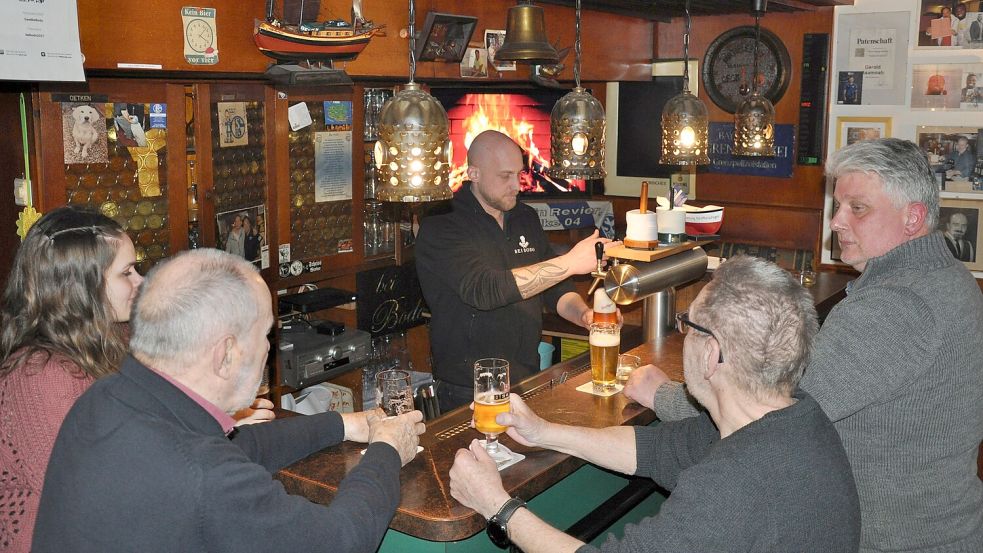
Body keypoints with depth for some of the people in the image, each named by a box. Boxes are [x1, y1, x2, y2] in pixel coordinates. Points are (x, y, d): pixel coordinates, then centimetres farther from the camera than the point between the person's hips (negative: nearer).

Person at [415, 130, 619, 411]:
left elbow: (554, 287, 14)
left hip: (529, 379, 6)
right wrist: (570, 263, -31)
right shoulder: (440, 227, -14)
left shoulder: (526, 218, 8)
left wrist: (584, 314, -9)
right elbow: (482, 290, -29)